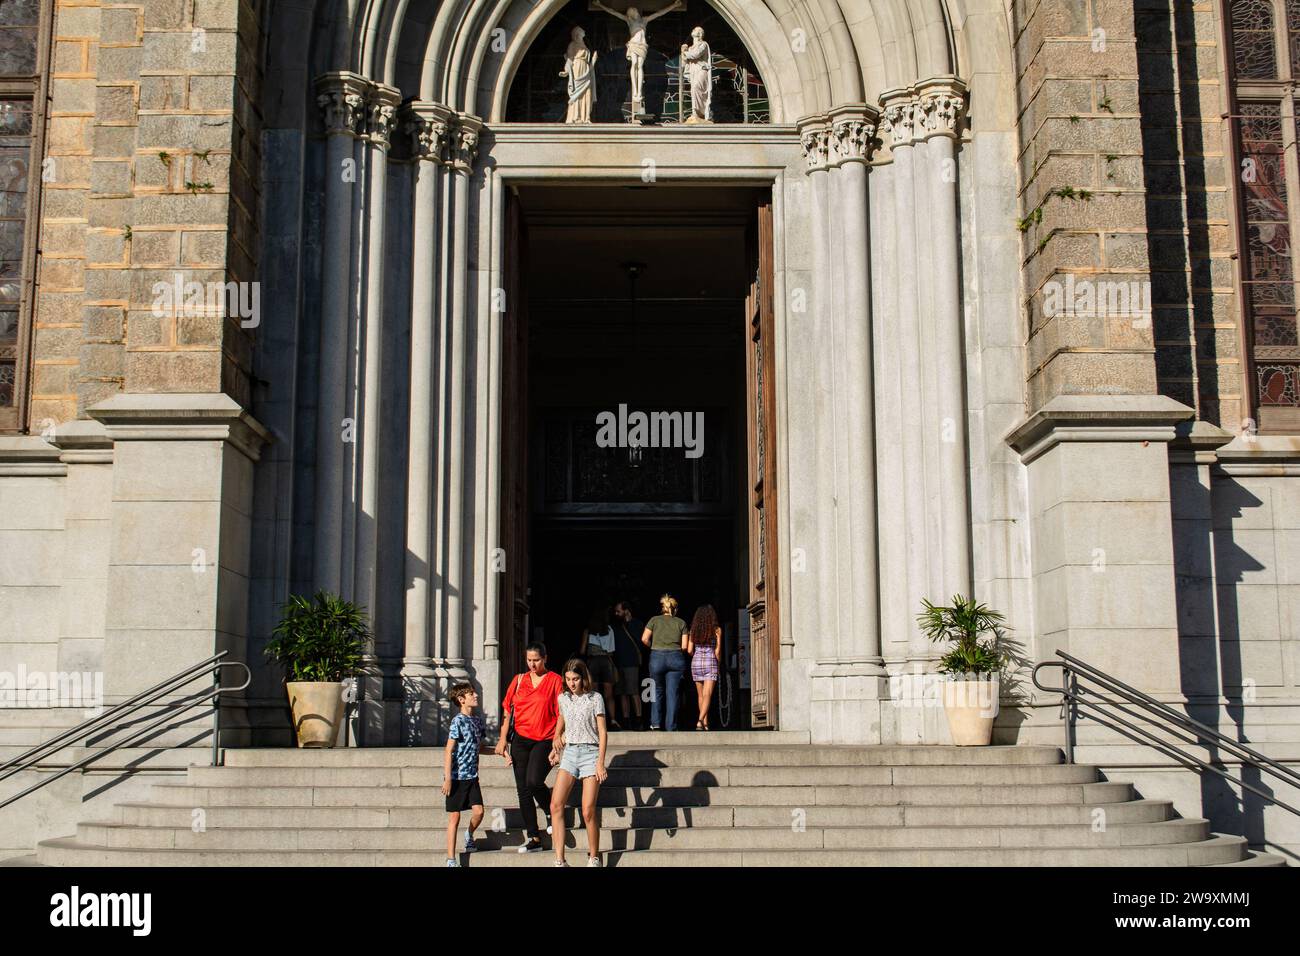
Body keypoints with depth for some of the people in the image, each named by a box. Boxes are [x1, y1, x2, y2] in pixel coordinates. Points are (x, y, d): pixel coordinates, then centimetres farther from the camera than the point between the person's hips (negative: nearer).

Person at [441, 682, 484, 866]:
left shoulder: (478, 720, 9)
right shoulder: (458, 721, -13)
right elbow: (449, 751, -14)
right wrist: (447, 779, -17)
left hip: (472, 775, 6)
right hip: (456, 776, -6)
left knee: (478, 811, -4)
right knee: (455, 817, -1)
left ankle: (469, 835, 29)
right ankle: (451, 860, 6)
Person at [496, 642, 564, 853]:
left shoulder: (555, 680, -1)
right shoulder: (519, 680, 11)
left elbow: (561, 713, -4)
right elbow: (507, 710, 13)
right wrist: (503, 739, 6)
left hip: (544, 740, -5)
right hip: (520, 739, 5)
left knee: (533, 781, -22)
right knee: (523, 788, 3)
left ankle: (552, 812, 8)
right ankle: (534, 838, 10)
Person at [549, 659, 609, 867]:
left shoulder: (595, 699, -2)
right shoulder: (563, 699, 10)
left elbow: (602, 732, -3)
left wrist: (600, 762, -9)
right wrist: (556, 747, 19)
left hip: (590, 752, -4)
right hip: (569, 752, 4)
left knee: (588, 811, -8)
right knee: (555, 805, -12)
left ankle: (594, 857, 11)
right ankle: (559, 860, -11)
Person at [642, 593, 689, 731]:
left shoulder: (654, 620, 7)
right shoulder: (681, 623, 8)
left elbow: (644, 639, -3)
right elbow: (684, 646, 0)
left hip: (657, 657, 0)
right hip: (676, 657, 0)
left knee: (657, 691, 15)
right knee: (672, 693, 4)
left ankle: (655, 723, 7)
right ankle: (671, 727, 3)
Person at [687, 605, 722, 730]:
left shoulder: (693, 630, 3)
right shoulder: (717, 629, -4)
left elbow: (689, 650, 0)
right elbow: (717, 650, -7)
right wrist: (718, 663, 9)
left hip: (696, 663, 3)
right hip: (710, 663, -3)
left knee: (700, 695, 16)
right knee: (707, 695, -9)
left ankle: (705, 723, 20)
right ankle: (700, 720, -29)